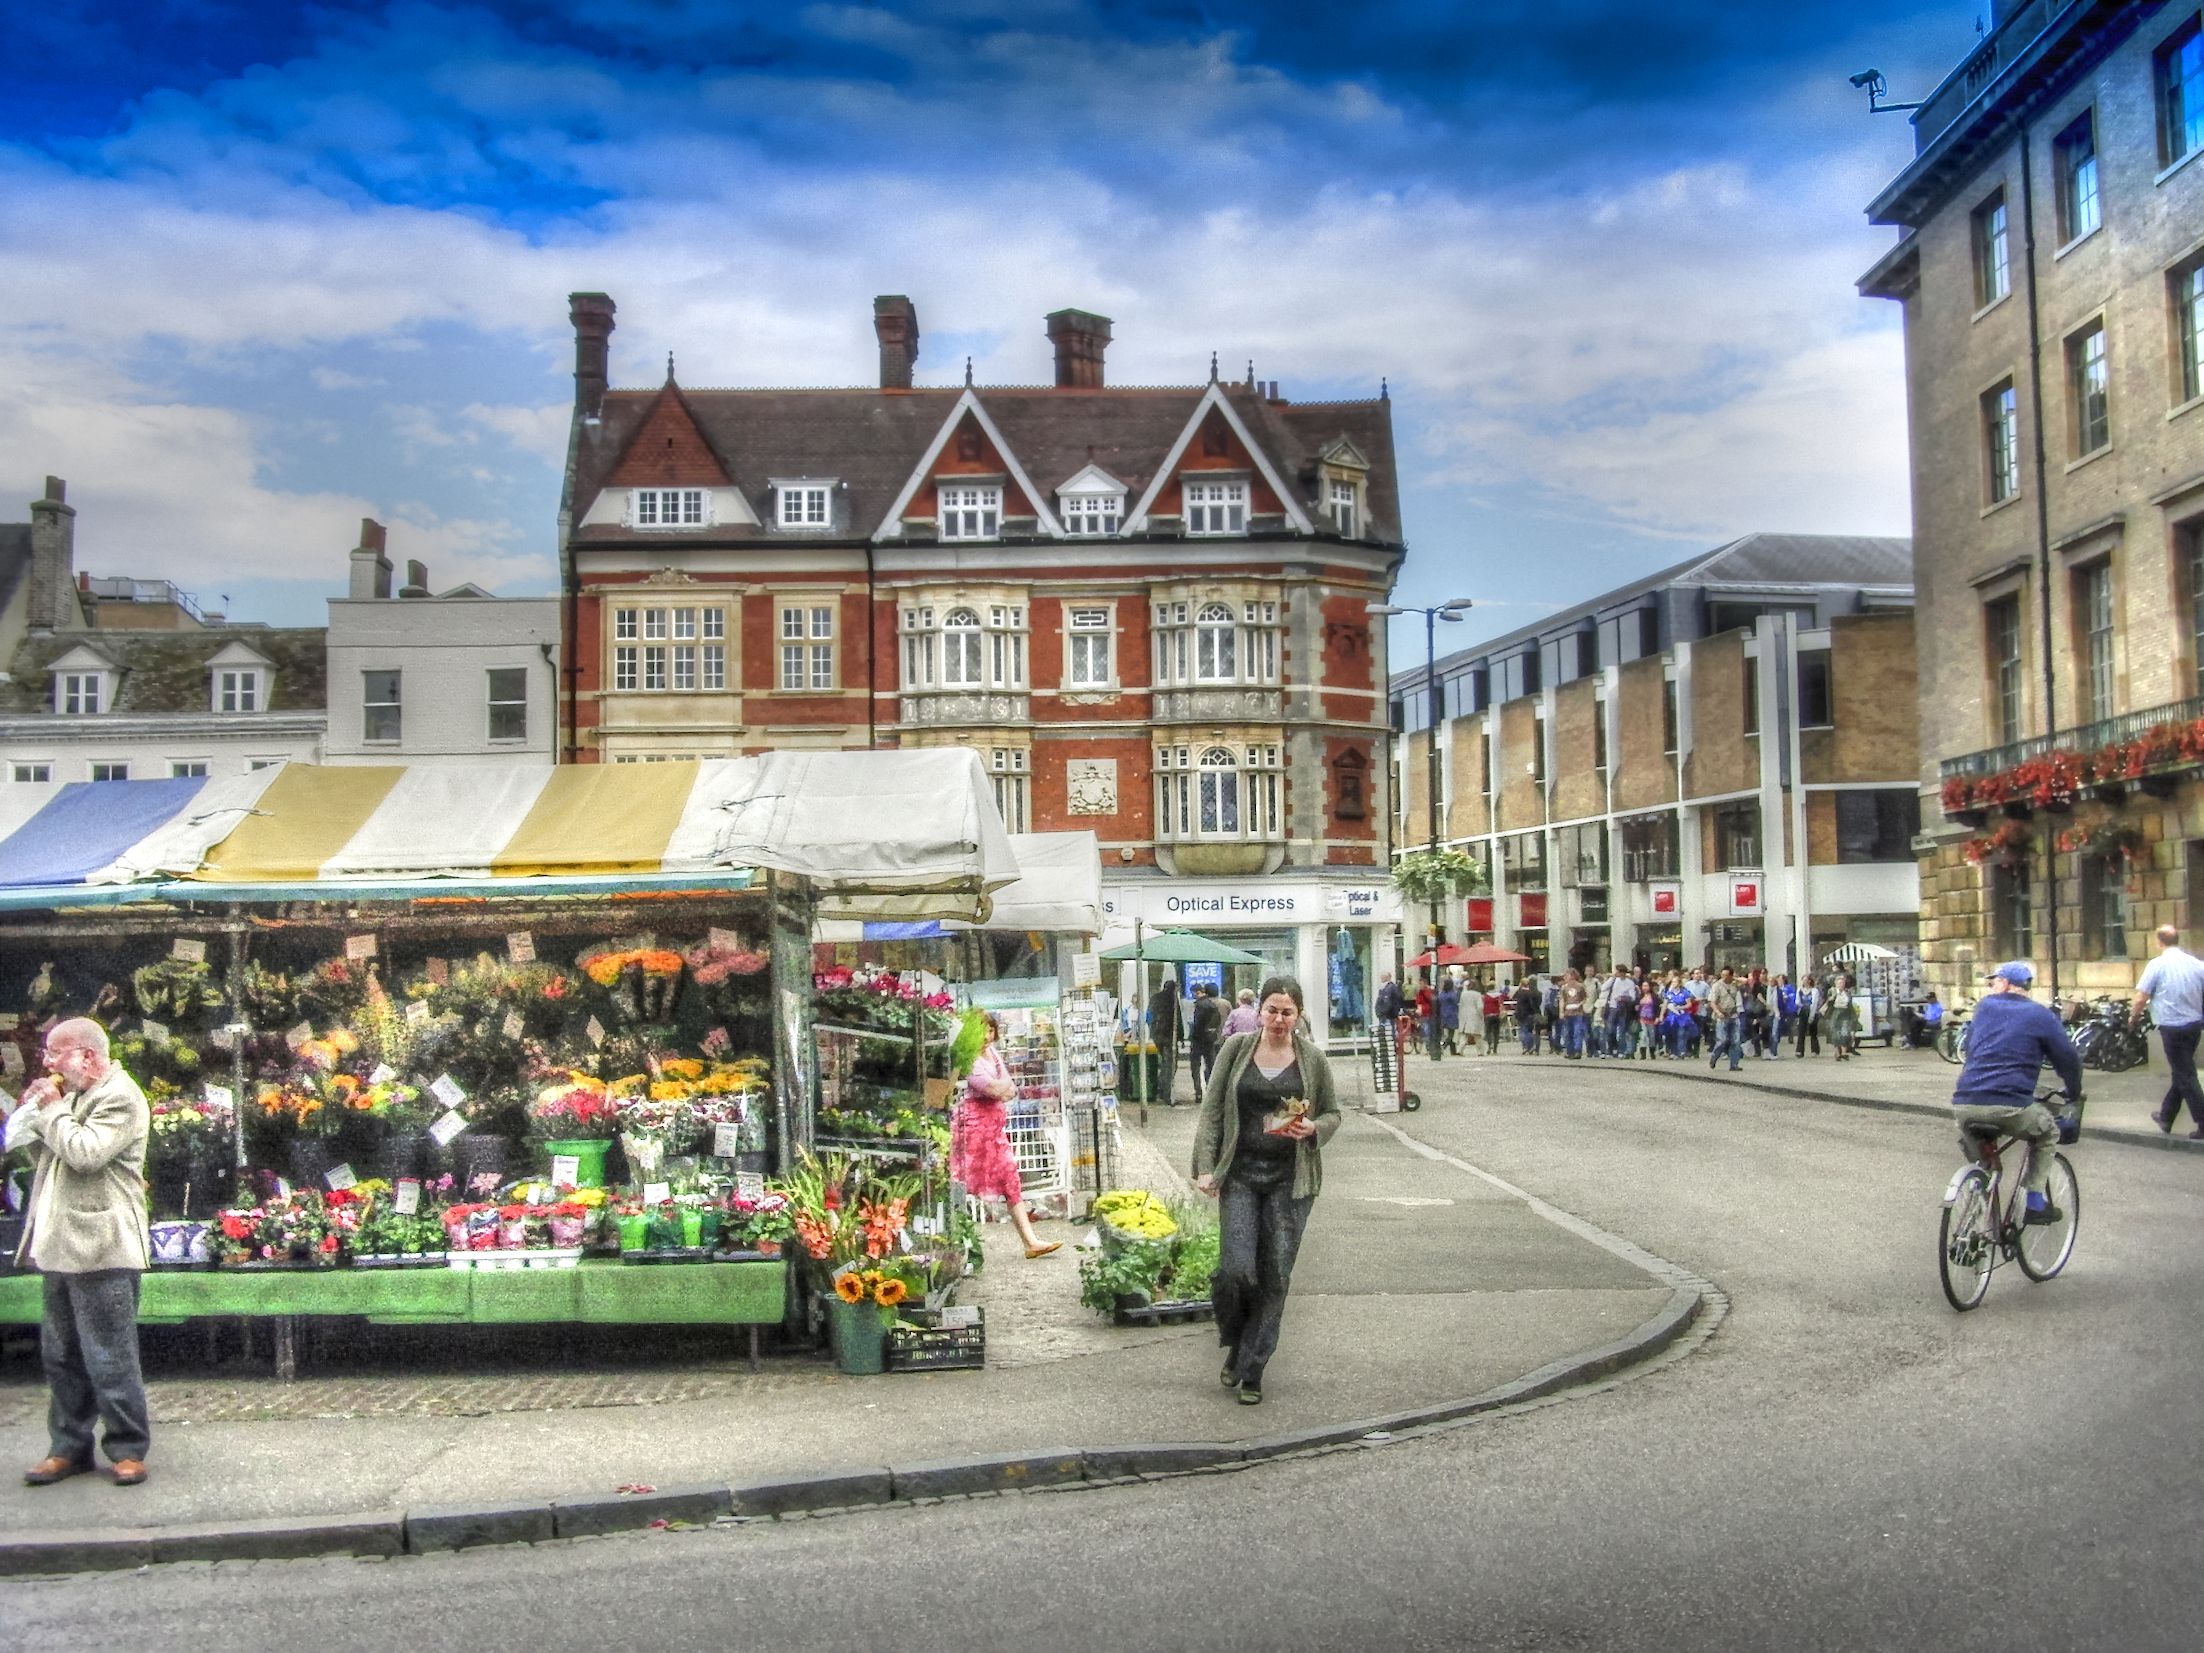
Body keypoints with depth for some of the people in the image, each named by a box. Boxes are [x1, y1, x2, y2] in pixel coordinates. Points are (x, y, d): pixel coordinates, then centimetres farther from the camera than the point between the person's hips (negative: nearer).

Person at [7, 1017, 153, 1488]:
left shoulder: (120, 1097, -11)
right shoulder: (72, 1097, 18)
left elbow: (84, 1153, -23)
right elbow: (42, 1153, 21)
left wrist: (50, 1109, -11)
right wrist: (34, 1109, 6)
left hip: (100, 1252, -9)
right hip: (61, 1247, 9)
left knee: (109, 1358, -4)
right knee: (61, 1356, 13)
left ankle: (128, 1449, 5)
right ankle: (69, 1448, 22)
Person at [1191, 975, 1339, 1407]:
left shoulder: (1312, 1059, 3)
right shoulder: (1237, 1049, 2)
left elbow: (1332, 1113, 13)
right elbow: (1211, 1111, 3)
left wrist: (1313, 1128, -10)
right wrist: (1205, 1167, -5)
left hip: (1290, 1178, 1)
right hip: (1240, 1173, -1)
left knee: (1275, 1275, 1)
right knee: (1236, 1268, -11)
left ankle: (1252, 1370, 13)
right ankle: (1235, 1344, 19)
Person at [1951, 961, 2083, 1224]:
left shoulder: (1984, 1006, 18)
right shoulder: (2041, 1015, 8)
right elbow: (2068, 1058, 11)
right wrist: (2074, 1093, 30)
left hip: (1965, 1103, 3)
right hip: (2010, 1107, -3)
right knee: (2047, 1132, 27)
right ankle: (2036, 1203, 19)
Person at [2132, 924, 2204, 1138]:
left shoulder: (2157, 965, -11)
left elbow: (2141, 998, -11)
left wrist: (2134, 1016, 8)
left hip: (2172, 1026, -5)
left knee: (2184, 1076, 1)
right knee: (2182, 1072, 18)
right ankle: (2165, 1117, 30)